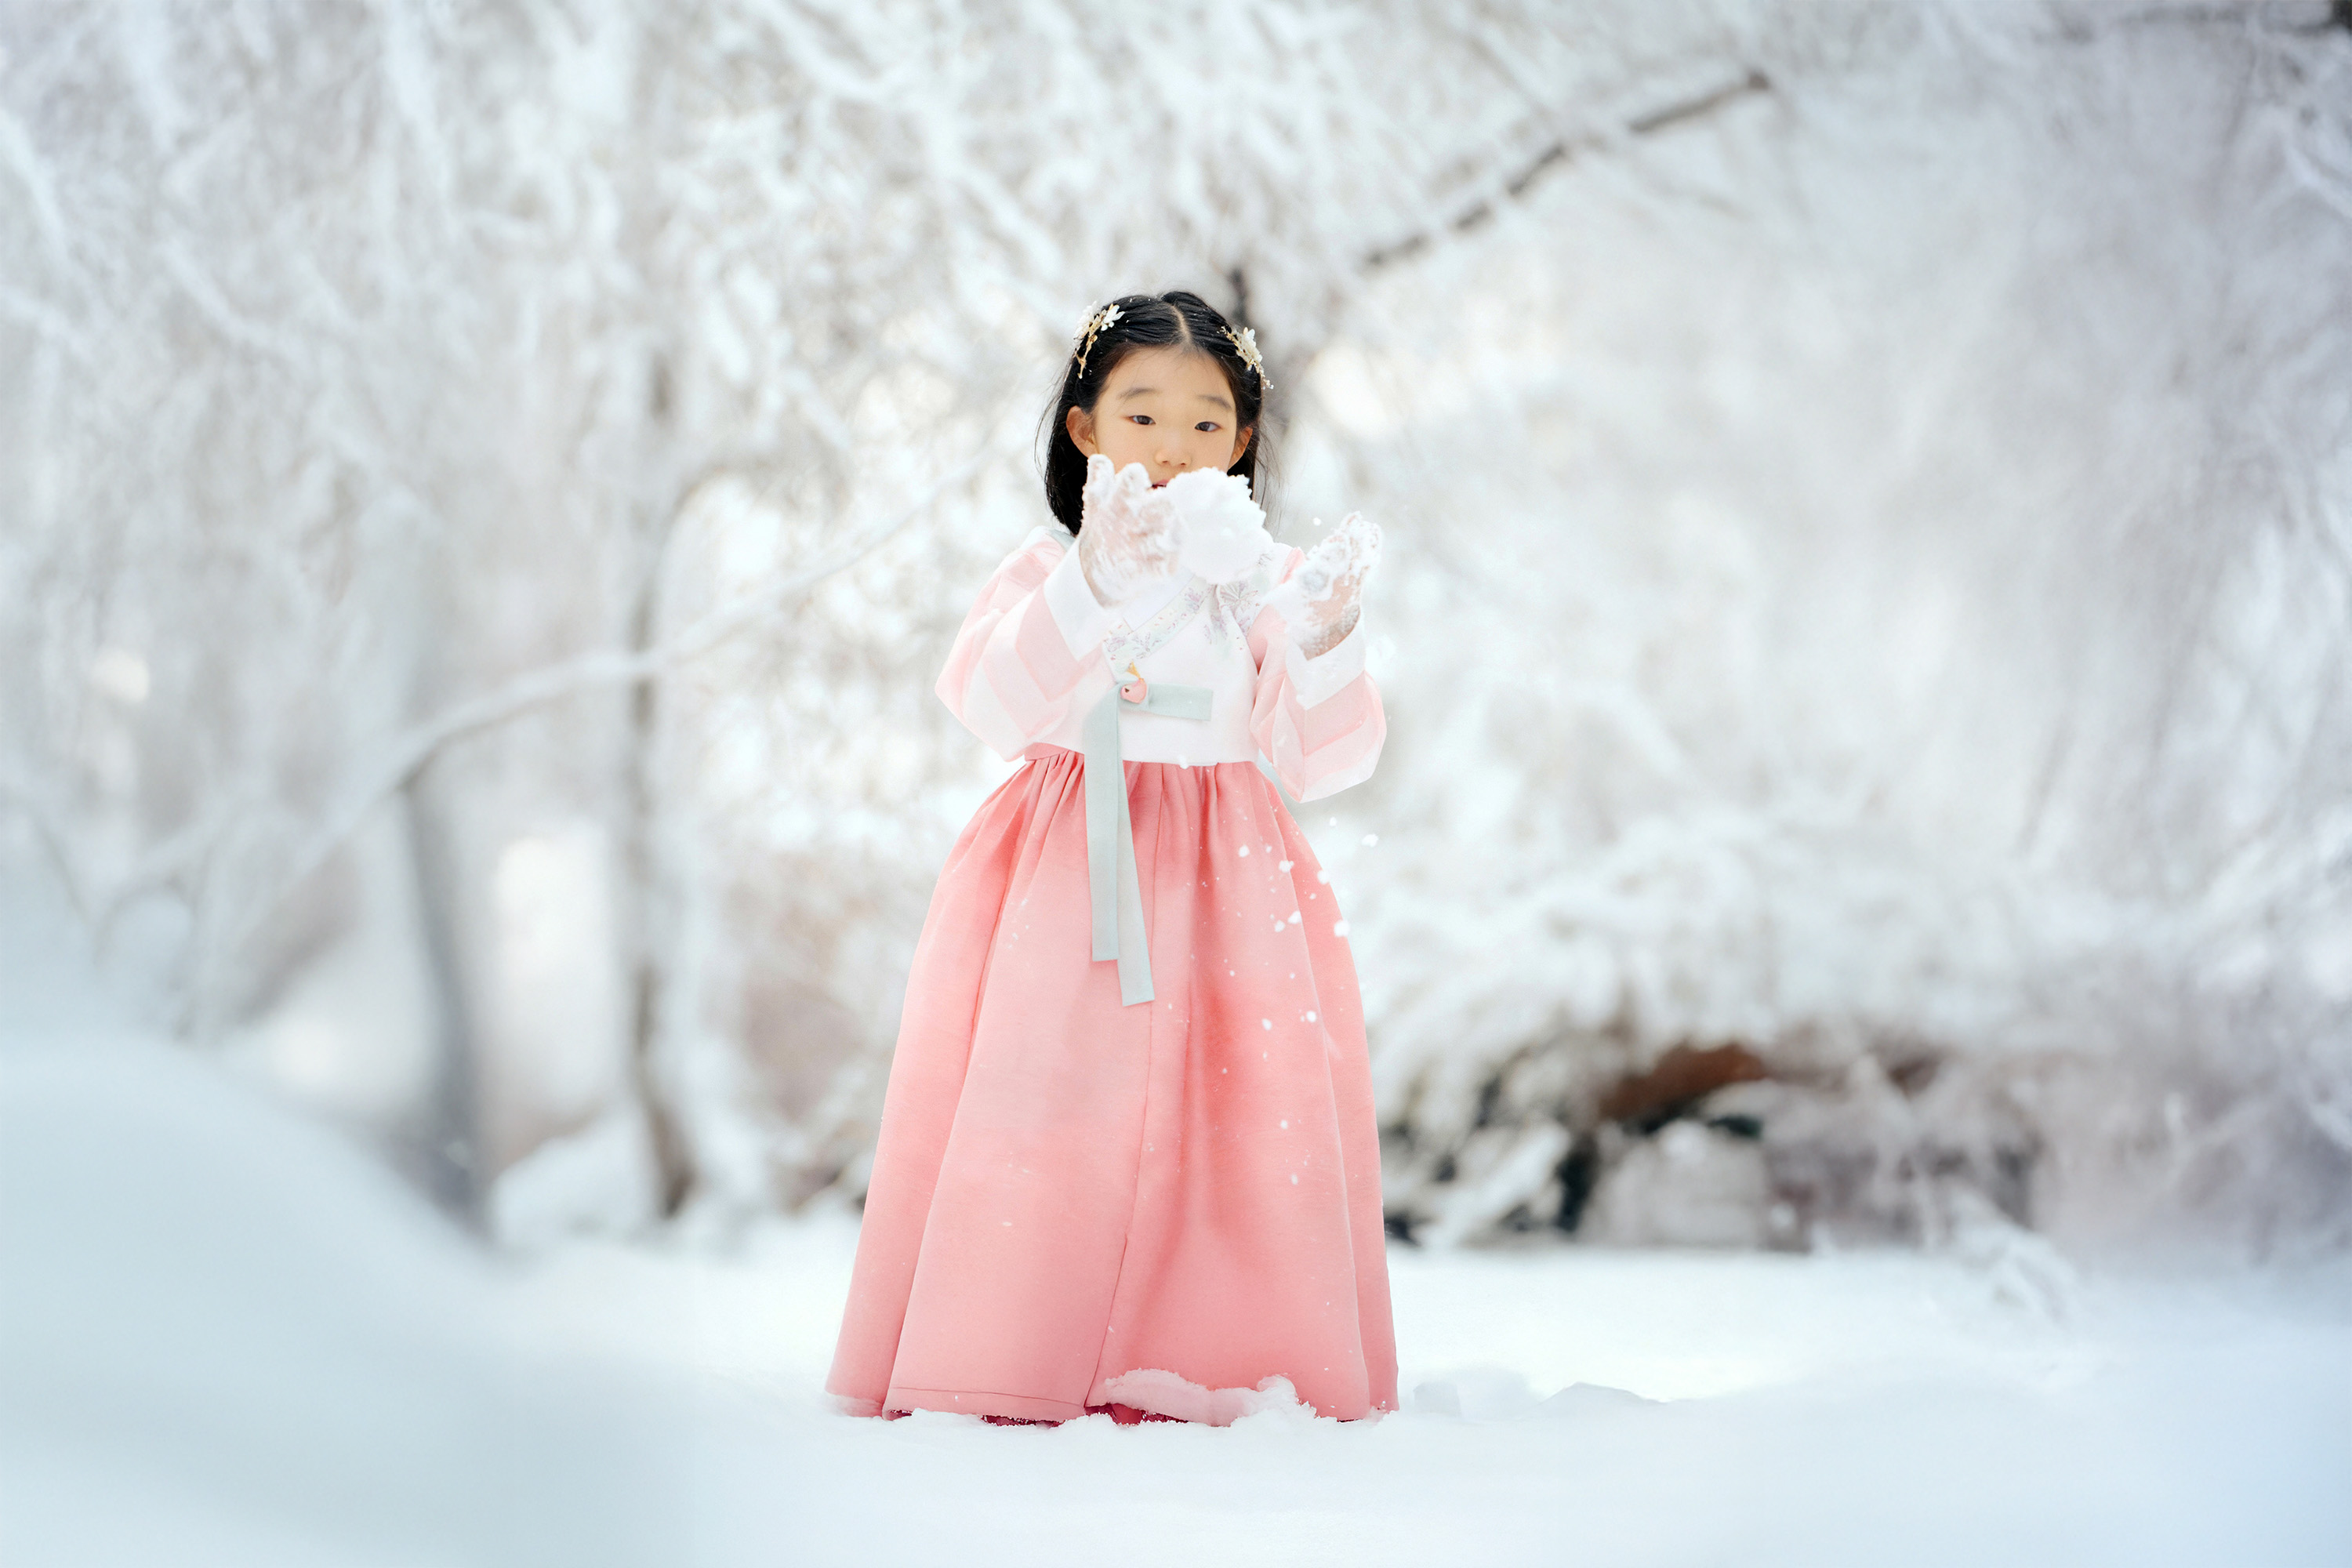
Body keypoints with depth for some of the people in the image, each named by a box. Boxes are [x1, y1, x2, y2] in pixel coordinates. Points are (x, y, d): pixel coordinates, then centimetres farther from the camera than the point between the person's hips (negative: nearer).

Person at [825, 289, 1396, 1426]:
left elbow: (1327, 762, 0)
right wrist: (1093, 591, -28)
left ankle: (1224, 1374, 2)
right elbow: (989, 705, -15)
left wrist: (1323, 647, -19)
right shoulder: (1047, 572, 4)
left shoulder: (1271, 584, 9)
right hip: (1066, 874, -1)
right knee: (1043, 1118, -9)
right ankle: (1009, 1372, -1)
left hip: (1227, 888, 2)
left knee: (1240, 1114, -7)